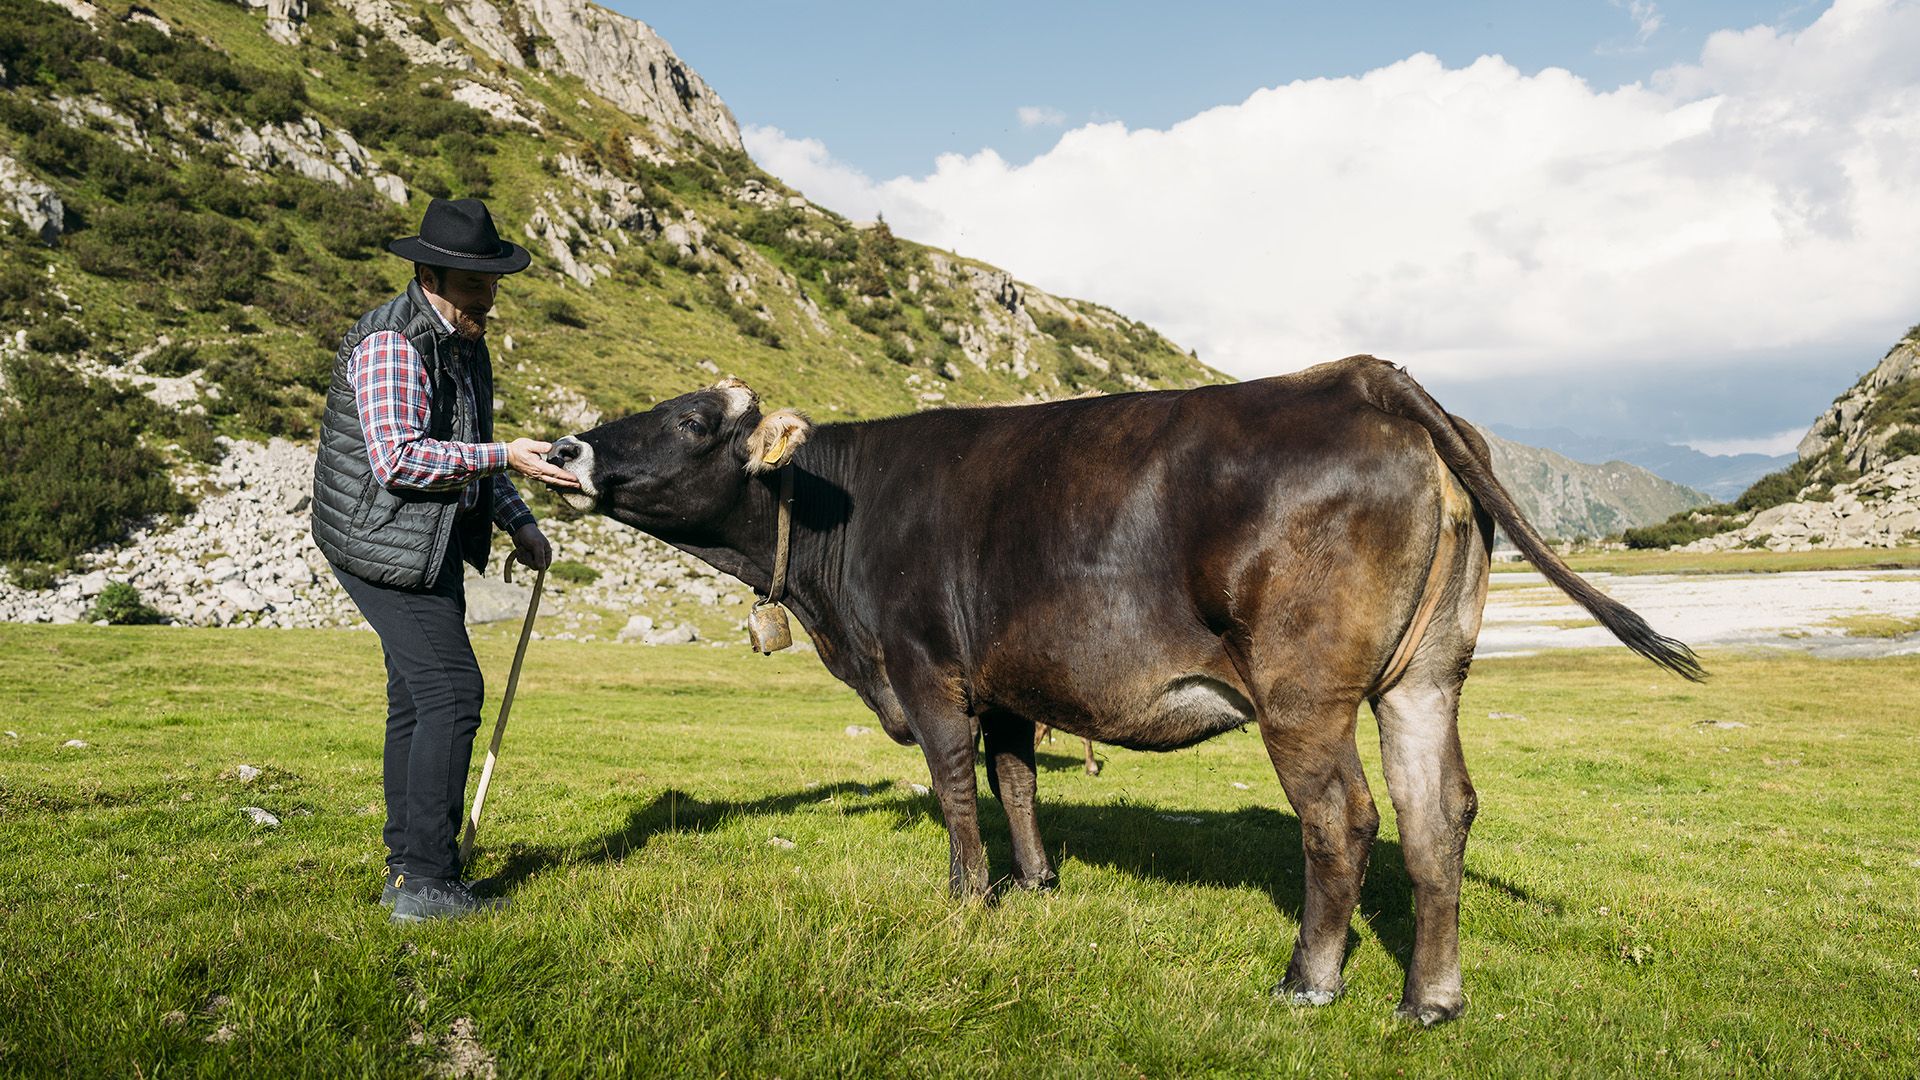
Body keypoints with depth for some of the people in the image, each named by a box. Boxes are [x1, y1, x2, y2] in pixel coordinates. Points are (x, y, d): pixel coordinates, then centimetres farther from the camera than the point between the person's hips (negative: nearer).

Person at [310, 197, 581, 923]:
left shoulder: (465, 343, 14)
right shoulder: (391, 343, -17)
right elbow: (398, 458, -28)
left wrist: (519, 524, 13)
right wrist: (503, 457, -27)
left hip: (430, 545, 10)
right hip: (382, 542, -10)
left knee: (418, 698, 11)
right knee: (450, 691, -14)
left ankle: (406, 871, 20)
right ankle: (426, 883, -9)